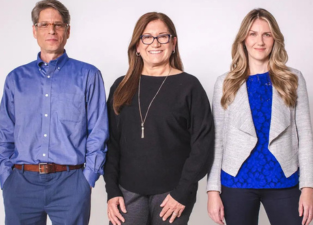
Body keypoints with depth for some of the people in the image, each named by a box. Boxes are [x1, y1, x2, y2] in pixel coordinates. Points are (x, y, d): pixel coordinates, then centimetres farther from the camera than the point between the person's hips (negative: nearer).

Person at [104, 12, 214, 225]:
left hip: (172, 193, -2)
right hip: (128, 191, 2)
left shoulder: (189, 86, -3)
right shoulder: (121, 87, 6)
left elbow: (202, 145, -6)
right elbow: (111, 143, 6)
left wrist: (182, 192, -10)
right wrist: (112, 190, -1)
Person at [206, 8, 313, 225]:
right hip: (237, 182, 0)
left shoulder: (293, 79, 4)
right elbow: (216, 140, 3)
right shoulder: (225, 83, 4)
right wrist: (213, 189, -2)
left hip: (283, 182, 0)